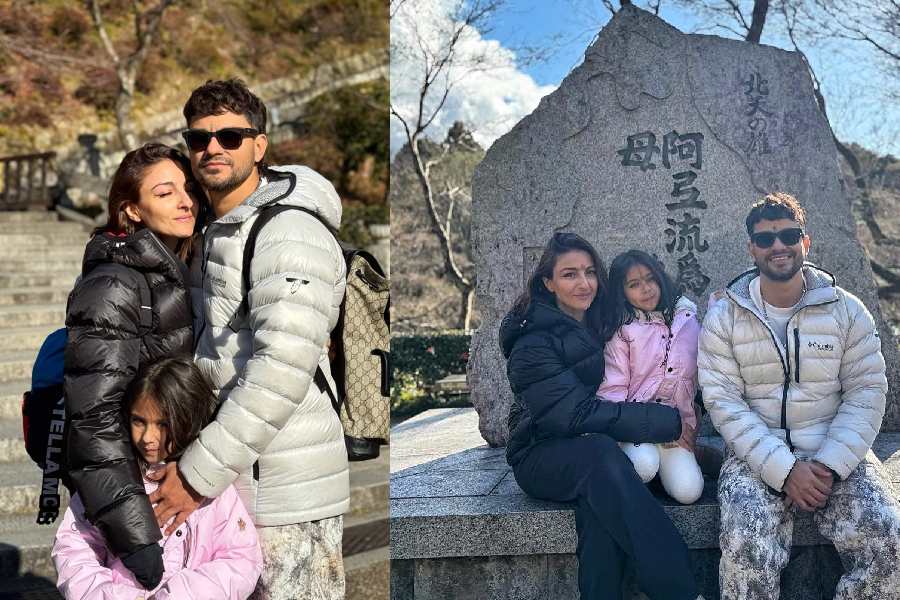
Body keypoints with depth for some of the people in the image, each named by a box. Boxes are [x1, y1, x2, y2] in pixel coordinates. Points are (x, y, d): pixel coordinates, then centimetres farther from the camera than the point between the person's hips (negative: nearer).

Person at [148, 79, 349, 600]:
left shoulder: (290, 234, -16)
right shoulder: (217, 235, 15)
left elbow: (282, 369, -25)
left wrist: (200, 473, -22)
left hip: (287, 495, -9)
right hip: (233, 482, 9)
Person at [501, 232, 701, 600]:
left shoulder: (603, 326, 11)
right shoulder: (533, 342, -11)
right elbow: (577, 414, -21)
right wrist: (668, 421, -22)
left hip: (594, 456, 5)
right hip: (543, 457, -4)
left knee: (600, 502, -33)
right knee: (600, 452, -37)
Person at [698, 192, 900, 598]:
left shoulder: (846, 310, 6)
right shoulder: (724, 317, 2)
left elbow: (866, 391, 1)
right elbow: (723, 400, -6)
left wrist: (829, 465, -14)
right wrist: (785, 470, -17)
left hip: (836, 456, 2)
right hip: (756, 455, -1)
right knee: (746, 549, -28)